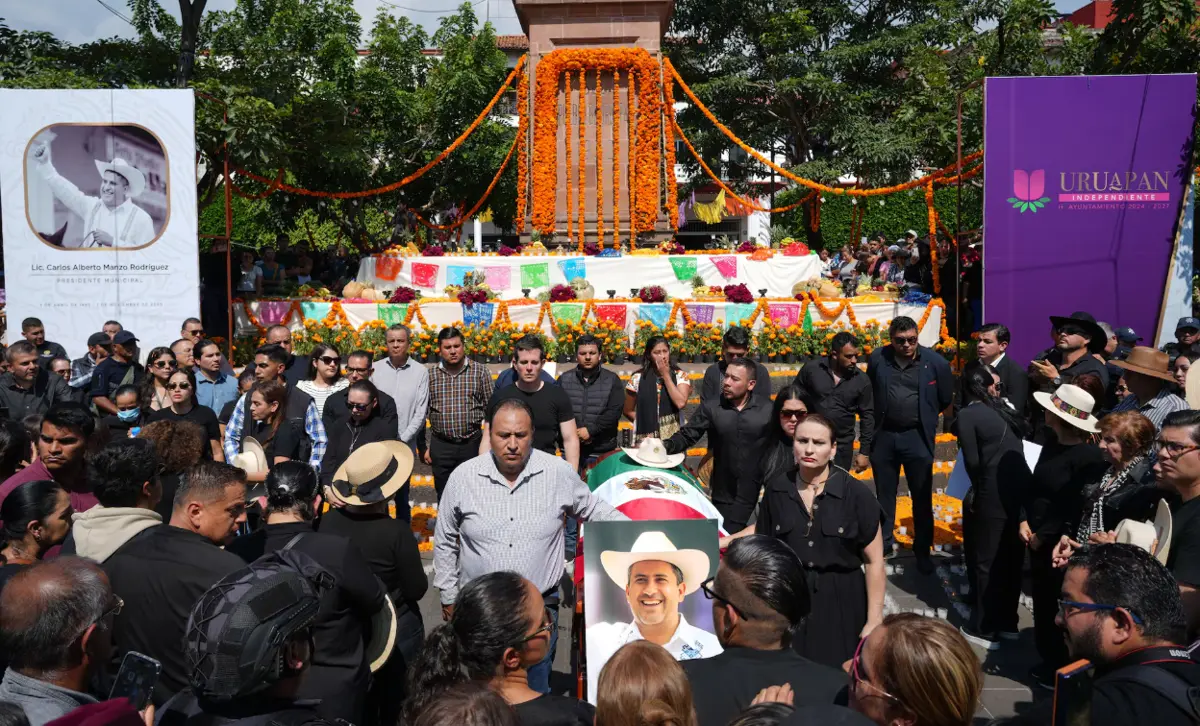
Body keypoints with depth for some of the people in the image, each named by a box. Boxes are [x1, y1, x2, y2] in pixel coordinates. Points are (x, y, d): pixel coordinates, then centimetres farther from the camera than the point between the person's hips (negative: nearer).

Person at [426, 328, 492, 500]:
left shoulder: (480, 371, -2)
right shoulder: (431, 375, 3)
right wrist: (425, 446, 5)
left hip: (472, 444, -1)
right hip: (440, 447, 1)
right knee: (444, 497, 11)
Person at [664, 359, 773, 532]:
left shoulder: (768, 412, -4)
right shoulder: (710, 408, -2)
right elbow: (687, 436, -3)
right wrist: (666, 445, -21)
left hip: (758, 493, -1)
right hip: (723, 494, 1)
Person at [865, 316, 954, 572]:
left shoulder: (935, 362, -10)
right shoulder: (878, 358, -4)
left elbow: (946, 398, 3)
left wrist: (926, 418, 9)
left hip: (917, 437, -2)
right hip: (884, 435, 2)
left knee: (922, 497, 6)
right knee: (884, 494, 15)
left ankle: (923, 551, 19)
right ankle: (884, 541, 33)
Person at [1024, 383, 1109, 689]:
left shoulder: (1089, 457, -20)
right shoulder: (1052, 445, 5)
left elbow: (1080, 511, -20)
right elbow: (1034, 487, 13)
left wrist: (1043, 536, -14)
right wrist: (1024, 521, 0)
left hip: (1061, 547, -7)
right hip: (1038, 541, 8)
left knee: (1057, 610, 7)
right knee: (1042, 605, 18)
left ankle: (1062, 670, 25)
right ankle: (1049, 663, 35)